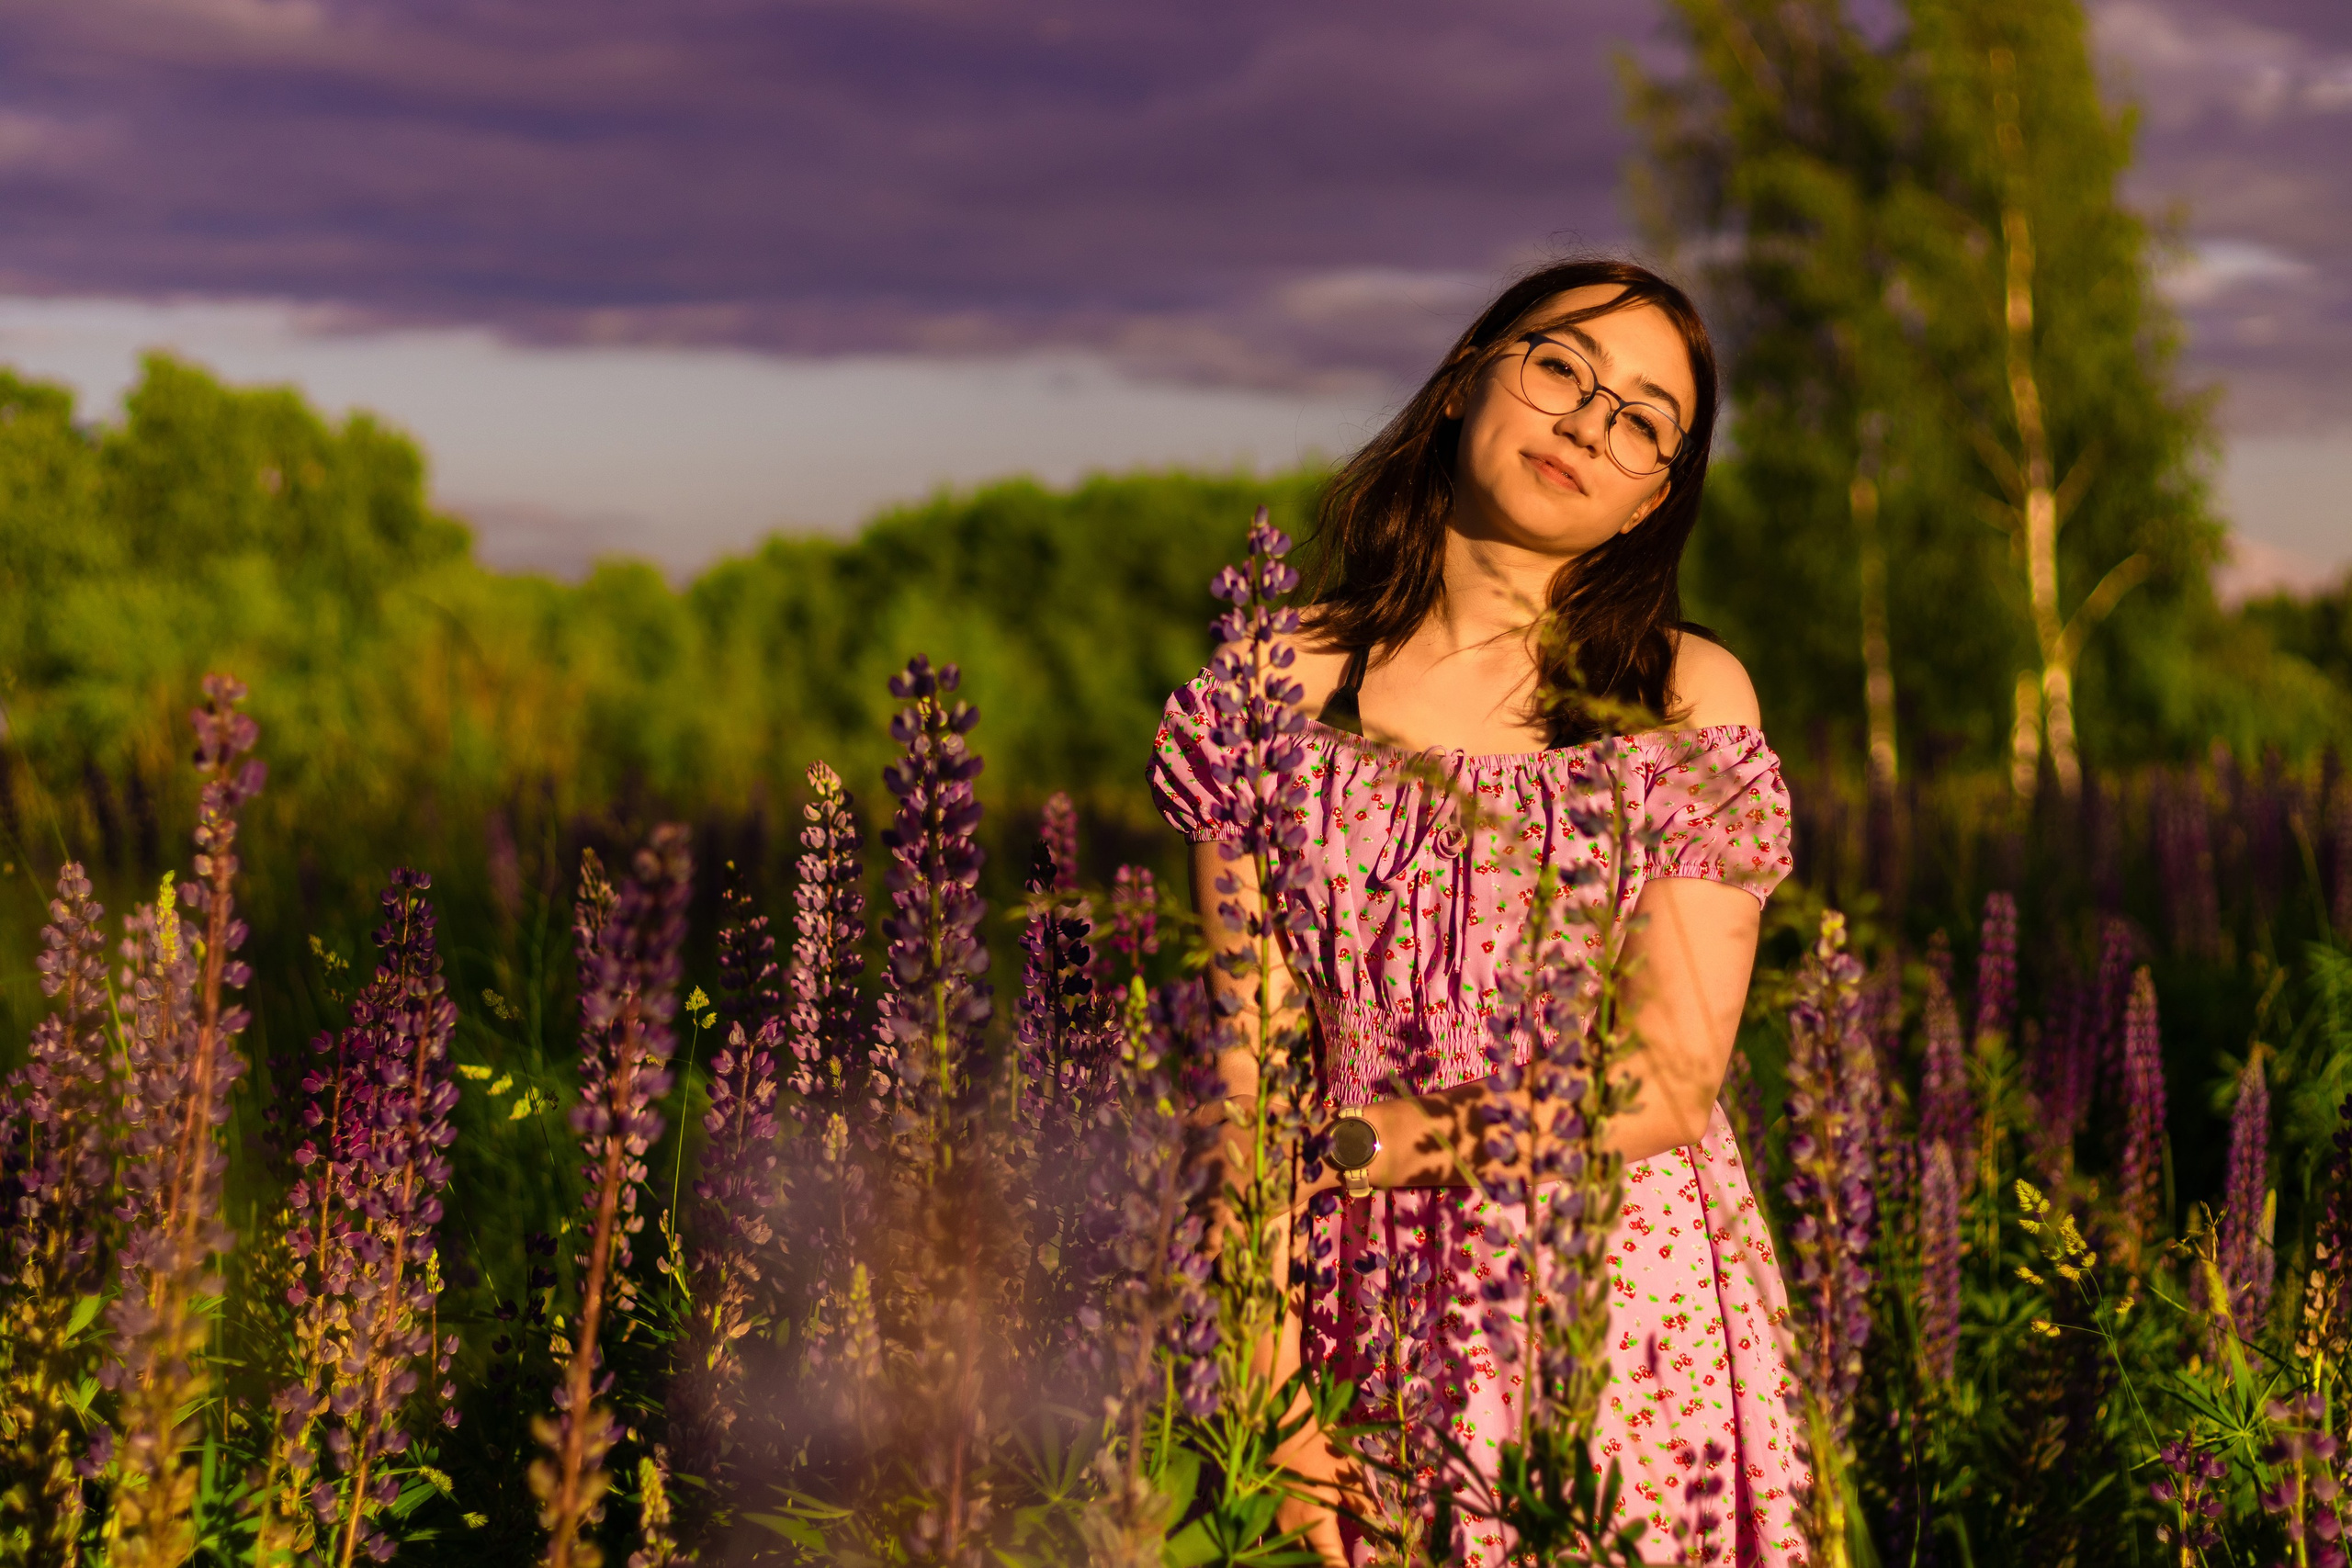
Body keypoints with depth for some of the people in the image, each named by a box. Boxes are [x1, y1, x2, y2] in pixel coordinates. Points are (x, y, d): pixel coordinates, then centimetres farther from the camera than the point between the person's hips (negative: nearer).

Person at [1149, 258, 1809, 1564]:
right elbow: (1249, 1075, -4)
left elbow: (1669, 1087, -9)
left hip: (1631, 1321, 0)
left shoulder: (1691, 699, -3)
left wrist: (1354, 1149, -13)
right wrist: (1266, 1372, -11)